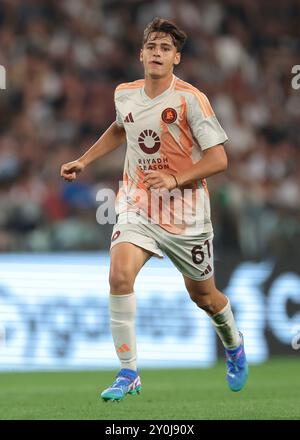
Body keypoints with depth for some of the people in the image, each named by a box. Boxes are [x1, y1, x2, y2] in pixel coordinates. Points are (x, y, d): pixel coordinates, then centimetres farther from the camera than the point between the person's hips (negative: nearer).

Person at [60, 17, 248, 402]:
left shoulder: (190, 99, -16)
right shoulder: (124, 94, -1)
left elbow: (218, 158, -16)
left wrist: (175, 178, -28)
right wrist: (84, 160, 21)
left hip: (186, 212, -2)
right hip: (137, 207, 3)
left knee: (202, 294, 13)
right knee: (119, 275, -23)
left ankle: (234, 345, 47)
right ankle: (128, 374, -14)